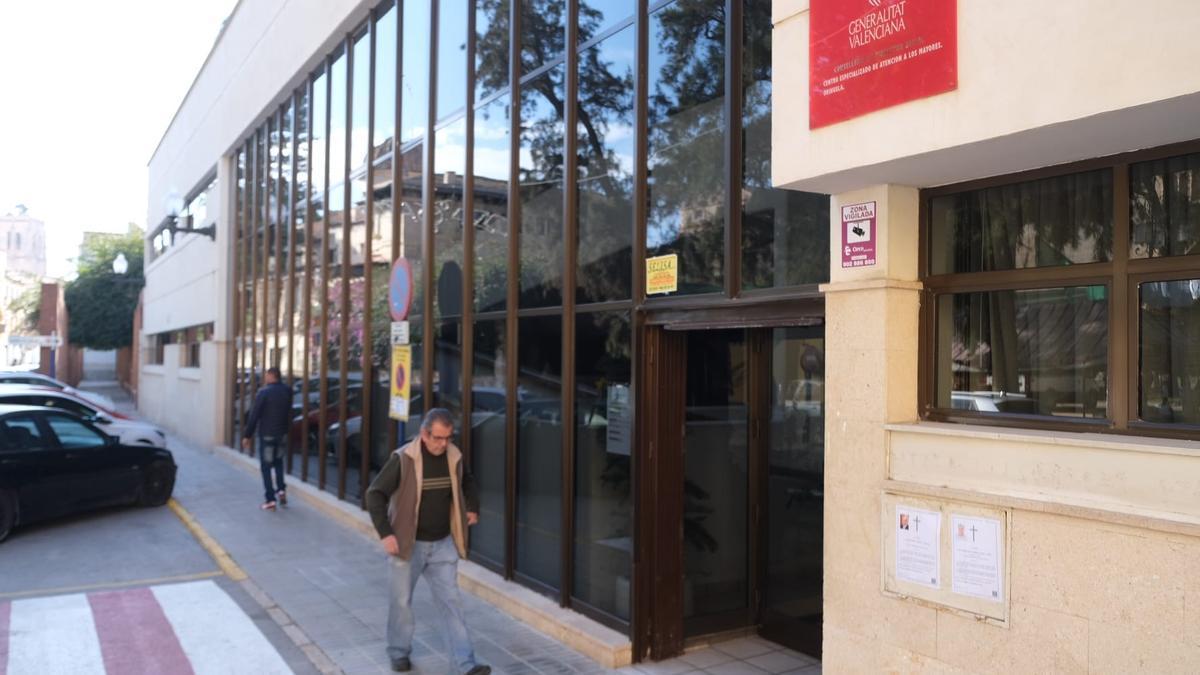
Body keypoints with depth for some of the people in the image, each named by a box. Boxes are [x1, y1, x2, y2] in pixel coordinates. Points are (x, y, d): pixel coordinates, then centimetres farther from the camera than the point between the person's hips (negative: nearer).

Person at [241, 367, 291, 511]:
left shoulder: (264, 392, -14)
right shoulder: (287, 391, 2)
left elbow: (254, 415, -13)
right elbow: (288, 412, 7)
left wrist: (247, 435, -8)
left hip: (267, 434, -5)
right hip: (282, 433, 5)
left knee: (266, 466, 3)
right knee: (278, 462, 24)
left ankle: (270, 499, 1)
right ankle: (281, 489, 13)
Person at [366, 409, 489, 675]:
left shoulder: (454, 458, -3)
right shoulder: (403, 460, -18)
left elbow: (466, 483, 20)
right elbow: (375, 494, -16)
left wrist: (472, 507, 8)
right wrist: (385, 533, -23)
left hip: (443, 544, 3)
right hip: (407, 544, -3)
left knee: (451, 602, 2)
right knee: (401, 601, 13)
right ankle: (399, 653, 35)